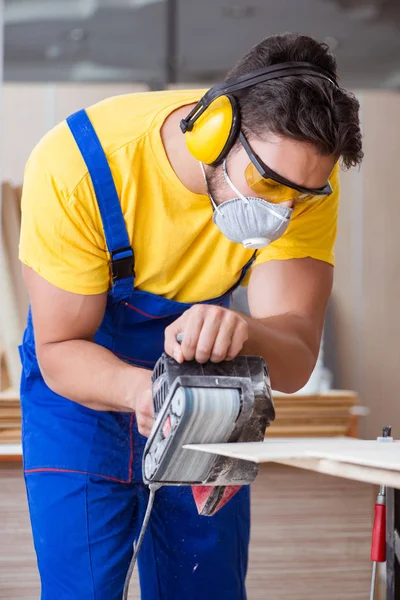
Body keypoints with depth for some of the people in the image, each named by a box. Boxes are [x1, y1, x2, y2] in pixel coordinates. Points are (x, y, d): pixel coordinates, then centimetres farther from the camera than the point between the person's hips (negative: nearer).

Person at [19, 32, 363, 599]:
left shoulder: (306, 175, -22)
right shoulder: (77, 166, -31)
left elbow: (295, 362, -27)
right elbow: (60, 350, -25)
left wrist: (246, 334, -51)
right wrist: (141, 389, -46)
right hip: (82, 382, -2)